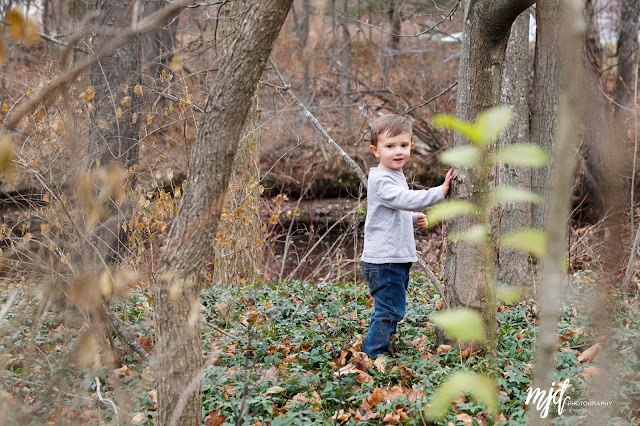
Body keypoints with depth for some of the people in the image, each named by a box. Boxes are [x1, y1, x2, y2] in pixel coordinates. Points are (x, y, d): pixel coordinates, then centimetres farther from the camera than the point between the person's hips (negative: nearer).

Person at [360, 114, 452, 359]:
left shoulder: (397, 176, 16)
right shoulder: (380, 180, -16)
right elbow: (406, 200, -30)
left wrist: (414, 219, 10)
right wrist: (441, 191, -31)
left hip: (398, 259, 10)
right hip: (383, 261, -10)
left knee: (390, 310, 16)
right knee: (390, 310, -10)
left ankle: (375, 352, 26)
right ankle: (373, 355, -3)